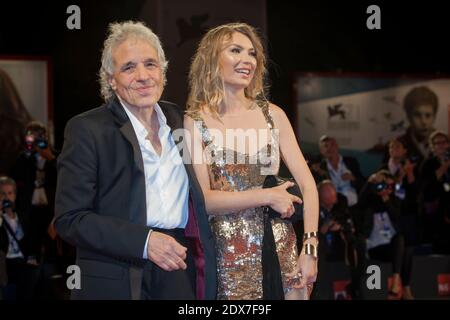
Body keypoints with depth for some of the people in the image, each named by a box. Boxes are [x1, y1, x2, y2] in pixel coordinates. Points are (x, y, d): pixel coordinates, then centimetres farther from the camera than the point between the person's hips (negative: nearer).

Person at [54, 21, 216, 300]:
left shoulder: (178, 119, 8)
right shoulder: (87, 129, -8)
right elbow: (69, 219, -12)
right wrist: (144, 241, -22)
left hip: (180, 274, 5)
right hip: (116, 283, -4)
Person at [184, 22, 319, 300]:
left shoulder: (272, 114, 3)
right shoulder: (196, 122, -5)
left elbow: (307, 183, 2)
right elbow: (203, 199, -10)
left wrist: (310, 248, -6)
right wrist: (267, 196, -13)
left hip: (280, 247, 3)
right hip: (230, 254, -3)